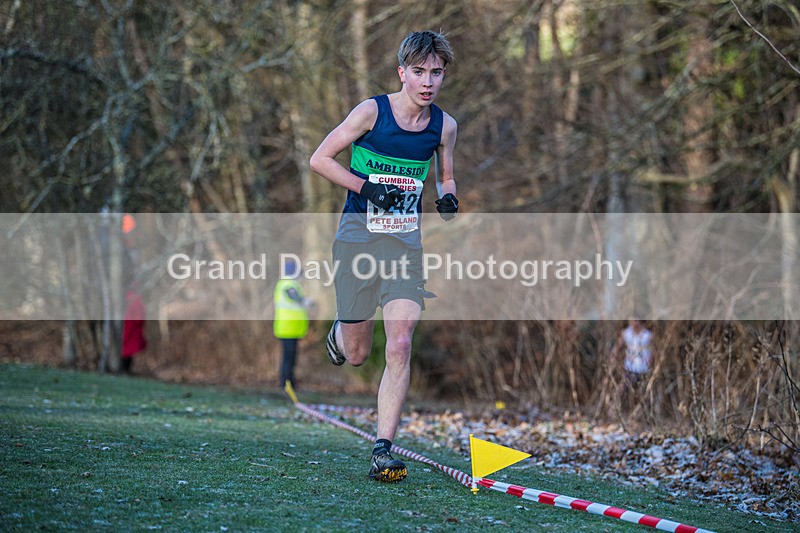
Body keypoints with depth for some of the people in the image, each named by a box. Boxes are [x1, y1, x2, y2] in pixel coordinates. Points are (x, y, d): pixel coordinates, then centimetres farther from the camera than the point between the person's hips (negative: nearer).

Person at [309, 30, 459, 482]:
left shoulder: (444, 126, 3)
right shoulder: (373, 111, -8)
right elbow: (320, 159, -5)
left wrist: (449, 198, -3)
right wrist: (368, 188, -17)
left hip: (406, 244, 2)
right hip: (357, 239, -2)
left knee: (400, 347, -14)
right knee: (356, 354, 7)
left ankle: (384, 450, -10)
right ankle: (339, 332, 45)